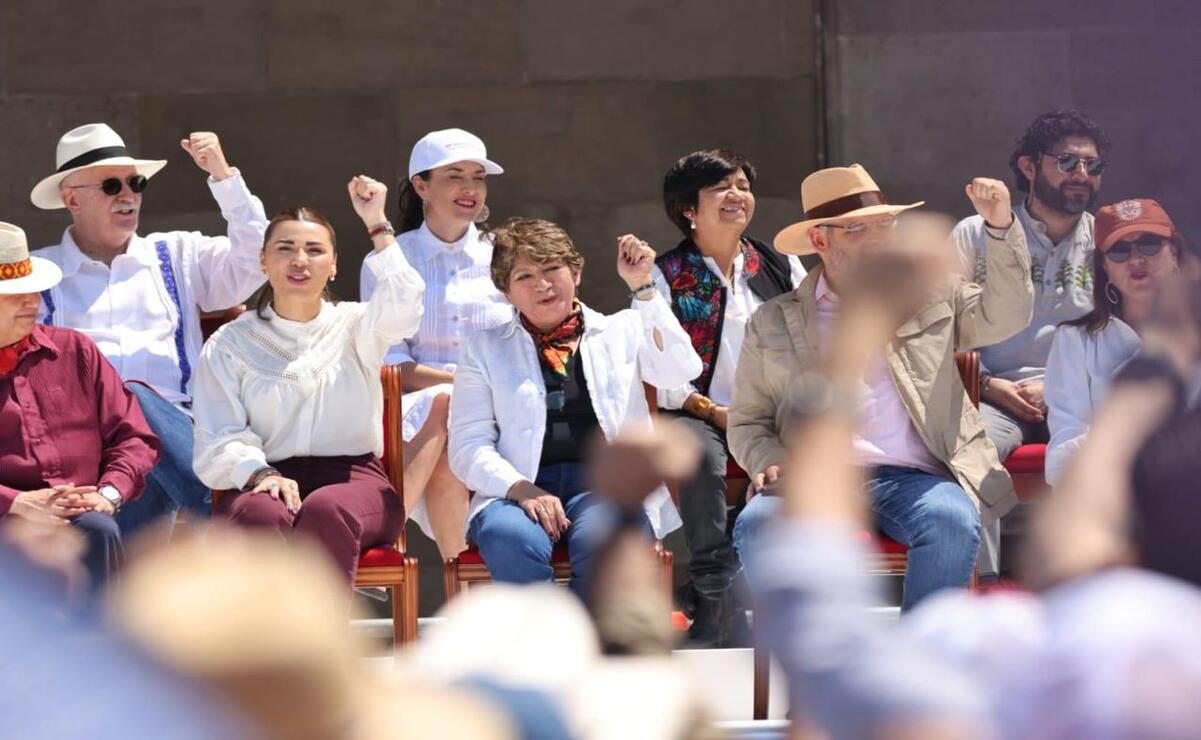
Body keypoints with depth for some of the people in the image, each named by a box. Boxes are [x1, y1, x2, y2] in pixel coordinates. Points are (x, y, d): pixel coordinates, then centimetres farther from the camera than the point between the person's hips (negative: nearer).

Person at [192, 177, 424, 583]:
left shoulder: (354, 326, 18)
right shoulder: (230, 344, 17)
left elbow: (402, 306, -7)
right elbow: (217, 440, 5)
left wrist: (377, 224, -6)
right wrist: (260, 474, -15)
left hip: (352, 480, 0)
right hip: (263, 485, 0)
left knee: (326, 510, -37)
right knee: (260, 515, -38)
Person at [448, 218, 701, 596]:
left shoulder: (620, 332, 19)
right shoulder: (485, 349, 19)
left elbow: (682, 370, 0)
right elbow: (468, 447, 9)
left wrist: (642, 288, -4)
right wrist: (521, 490, -11)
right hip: (518, 489, 0)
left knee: (602, 540, -36)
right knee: (510, 538, -36)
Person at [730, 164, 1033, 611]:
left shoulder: (928, 295, 19)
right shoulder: (773, 323, 17)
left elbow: (1004, 317, 9)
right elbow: (747, 421, 20)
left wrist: (1000, 228, -3)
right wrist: (769, 461, -2)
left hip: (916, 477, 0)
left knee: (951, 520, -34)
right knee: (757, 524, -31)